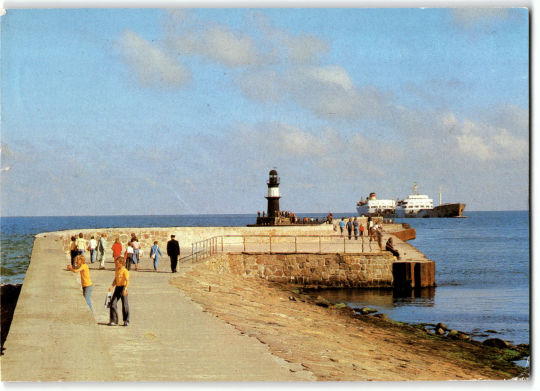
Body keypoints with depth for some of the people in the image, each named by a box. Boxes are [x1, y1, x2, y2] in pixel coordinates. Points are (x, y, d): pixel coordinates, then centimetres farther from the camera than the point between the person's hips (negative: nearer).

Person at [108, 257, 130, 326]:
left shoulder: (125, 271, -12)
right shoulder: (116, 270, 12)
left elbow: (127, 281, -21)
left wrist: (125, 289, -34)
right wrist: (112, 286, 5)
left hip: (123, 287, -7)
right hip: (117, 287, 7)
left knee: (124, 304, 1)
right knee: (113, 303, -3)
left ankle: (126, 321, 14)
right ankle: (113, 320, 2)